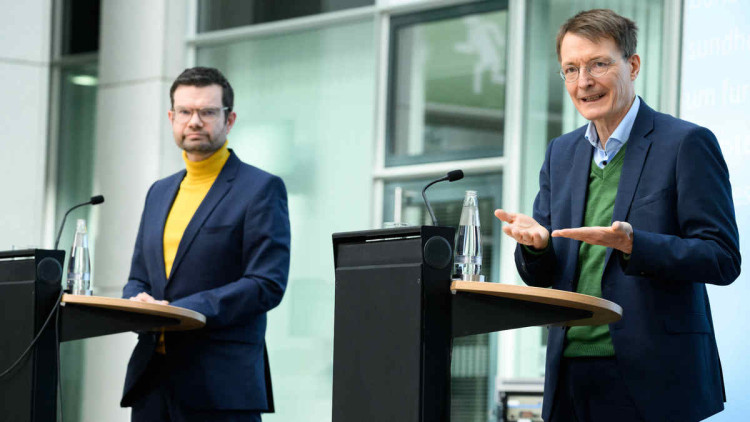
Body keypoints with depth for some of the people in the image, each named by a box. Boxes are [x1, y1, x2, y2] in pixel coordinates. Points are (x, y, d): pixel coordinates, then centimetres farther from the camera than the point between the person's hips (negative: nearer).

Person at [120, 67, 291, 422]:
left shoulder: (261, 189, -1)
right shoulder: (160, 192, 21)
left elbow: (267, 283, -10)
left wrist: (180, 310, -18)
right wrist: (136, 303, -3)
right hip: (152, 381, 6)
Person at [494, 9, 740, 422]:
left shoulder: (687, 143, -4)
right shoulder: (561, 152, 16)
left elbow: (723, 259, -10)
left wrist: (632, 245, -23)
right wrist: (535, 243, -7)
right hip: (572, 376, 5)